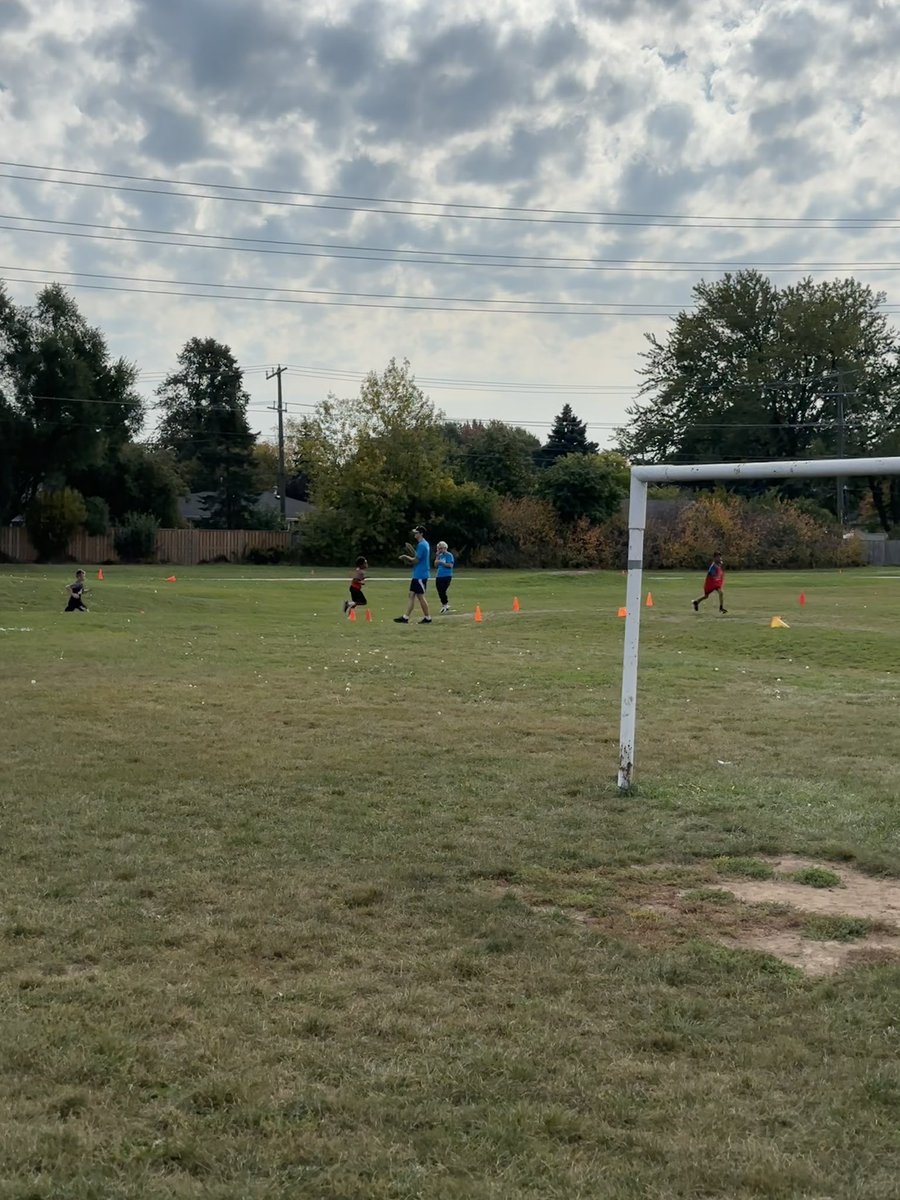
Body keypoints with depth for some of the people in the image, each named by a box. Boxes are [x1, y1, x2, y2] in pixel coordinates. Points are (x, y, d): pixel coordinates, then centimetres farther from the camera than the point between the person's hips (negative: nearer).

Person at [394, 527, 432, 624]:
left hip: (420, 575, -10)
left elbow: (415, 560, -17)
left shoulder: (422, 545, -16)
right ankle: (405, 617, 7)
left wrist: (406, 557, -2)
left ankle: (427, 618, 5)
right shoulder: (423, 544, 15)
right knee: (411, 595, 7)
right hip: (417, 575, 10)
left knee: (420, 596, -3)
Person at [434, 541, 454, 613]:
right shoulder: (440, 555, 13)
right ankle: (445, 605, 21)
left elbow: (450, 565, -14)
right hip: (439, 576, 7)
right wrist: (437, 556, 1)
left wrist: (441, 562, -19)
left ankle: (445, 605, 2)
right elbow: (436, 565, 10)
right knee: (440, 592, 8)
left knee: (442, 591, -12)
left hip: (446, 576, -7)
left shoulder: (449, 555, -6)